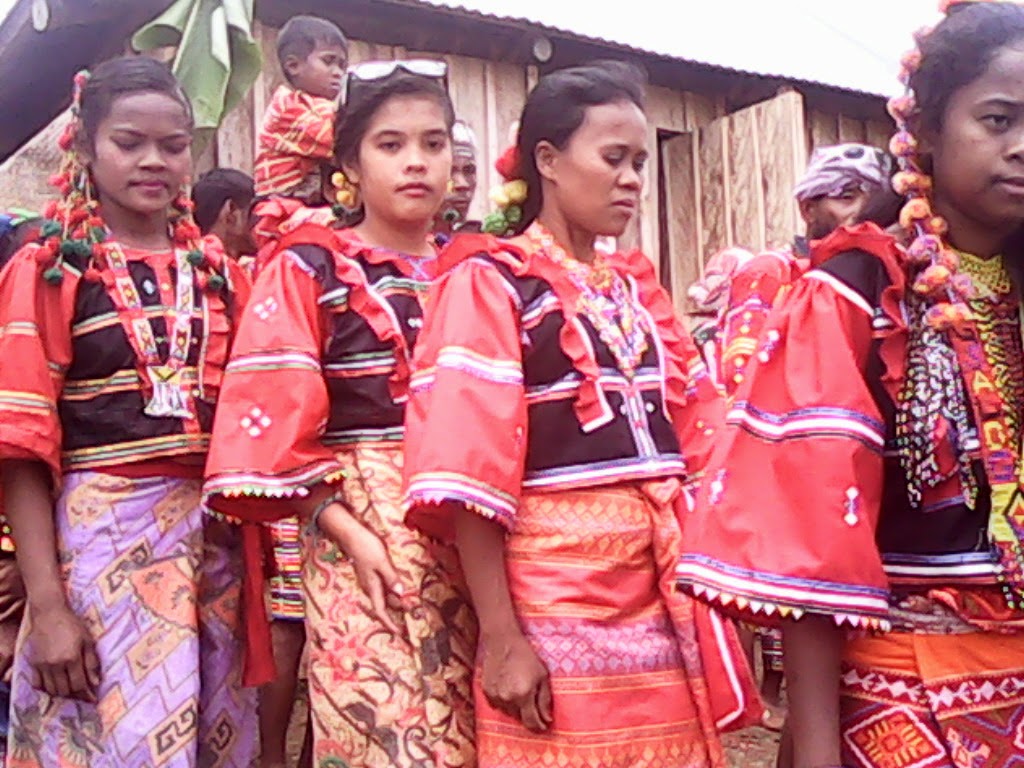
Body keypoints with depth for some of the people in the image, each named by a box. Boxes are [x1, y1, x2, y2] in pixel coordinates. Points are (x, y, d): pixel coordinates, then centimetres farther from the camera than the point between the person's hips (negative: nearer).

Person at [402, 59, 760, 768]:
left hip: (663, 596, 6)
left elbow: (698, 437, 13)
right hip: (553, 593, -6)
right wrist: (499, 637, -18)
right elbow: (466, 467, -13)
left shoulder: (639, 288, 14)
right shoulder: (490, 283, -6)